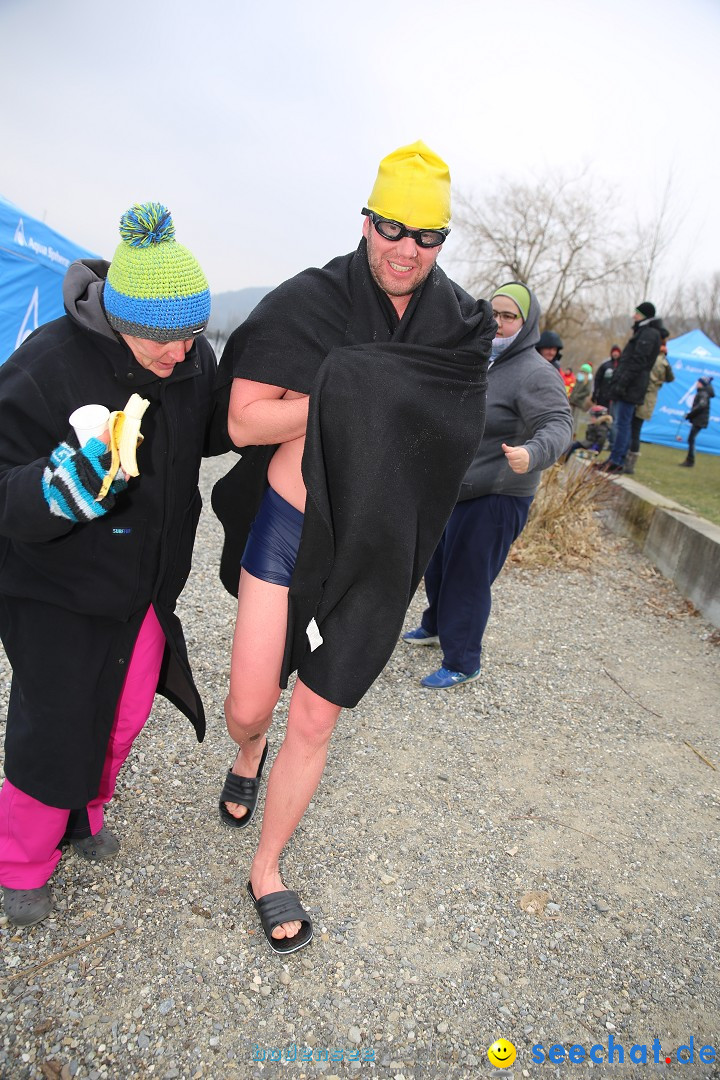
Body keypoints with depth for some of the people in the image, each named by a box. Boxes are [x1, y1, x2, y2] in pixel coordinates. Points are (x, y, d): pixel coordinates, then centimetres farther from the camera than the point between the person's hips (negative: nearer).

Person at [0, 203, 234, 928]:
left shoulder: (192, 357, -6)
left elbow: (213, 429, 14)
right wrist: (66, 484, -46)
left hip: (148, 586, 6)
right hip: (58, 595, -6)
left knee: (126, 714, 20)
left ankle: (85, 812, 50)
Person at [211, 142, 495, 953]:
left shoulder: (461, 327, 2)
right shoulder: (306, 302, -6)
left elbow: (455, 432, -8)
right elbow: (244, 421, -13)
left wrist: (344, 382, -17)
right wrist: (357, 397, -18)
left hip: (371, 553, 1)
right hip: (287, 526, -1)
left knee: (315, 723, 9)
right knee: (250, 708, 3)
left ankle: (266, 872, 34)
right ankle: (247, 755, 45)